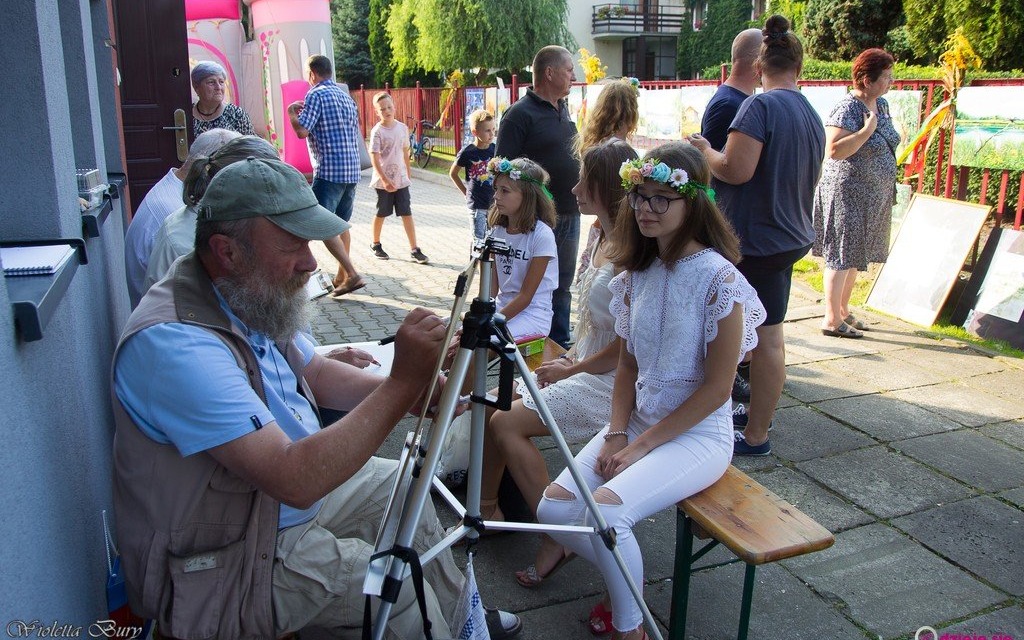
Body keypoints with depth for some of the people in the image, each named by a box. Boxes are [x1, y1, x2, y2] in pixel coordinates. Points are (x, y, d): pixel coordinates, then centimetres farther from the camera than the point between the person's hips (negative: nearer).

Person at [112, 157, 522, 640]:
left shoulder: (252, 296, -4)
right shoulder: (172, 342, -33)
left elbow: (317, 376, 7)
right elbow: (296, 479, -37)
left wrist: (414, 390, -10)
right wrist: (401, 385, -34)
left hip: (290, 494, 9)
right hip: (221, 566, -9)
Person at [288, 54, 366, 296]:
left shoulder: (316, 94, -7)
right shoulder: (346, 95, 18)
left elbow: (302, 131, -14)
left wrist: (291, 112, 4)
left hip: (329, 170, -8)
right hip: (352, 169, 8)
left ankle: (352, 274, -16)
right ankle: (342, 276, 23)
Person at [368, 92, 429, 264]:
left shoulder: (403, 128, 4)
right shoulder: (377, 132, -11)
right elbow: (374, 158, -16)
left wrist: (409, 173, 17)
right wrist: (384, 180, -24)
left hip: (401, 179, 4)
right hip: (384, 180, -4)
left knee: (407, 214, 1)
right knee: (381, 213, 10)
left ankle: (415, 250, 1)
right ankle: (376, 244, 30)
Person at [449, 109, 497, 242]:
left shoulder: (496, 149, -1)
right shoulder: (467, 152, -8)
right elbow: (453, 173, 6)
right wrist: (466, 192, 4)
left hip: (494, 202, 3)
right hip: (476, 204, -3)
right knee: (478, 240, 2)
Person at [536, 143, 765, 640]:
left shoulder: (718, 277, -16)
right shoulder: (637, 271, 5)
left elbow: (717, 387, -15)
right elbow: (627, 364, 10)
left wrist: (643, 445, -15)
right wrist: (616, 434, -4)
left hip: (698, 433, -6)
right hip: (637, 422, 7)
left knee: (606, 507, -29)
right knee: (553, 508, -10)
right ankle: (625, 581, 16)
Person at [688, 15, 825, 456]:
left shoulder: (760, 105, -16)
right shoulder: (812, 115, 12)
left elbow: (736, 169, -25)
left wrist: (705, 152, -6)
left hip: (757, 238, -9)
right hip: (791, 235, 9)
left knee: (765, 337, -2)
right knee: (767, 332, 20)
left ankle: (756, 436, 9)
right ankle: (758, 411, 36)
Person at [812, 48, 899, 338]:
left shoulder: (881, 105, 10)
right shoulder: (847, 109, -18)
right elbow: (834, 151, -29)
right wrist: (868, 129, -25)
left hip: (873, 196, 9)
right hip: (847, 192, -9)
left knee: (855, 255, 14)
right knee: (841, 255, -5)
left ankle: (843, 311, 25)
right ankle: (832, 320, 2)